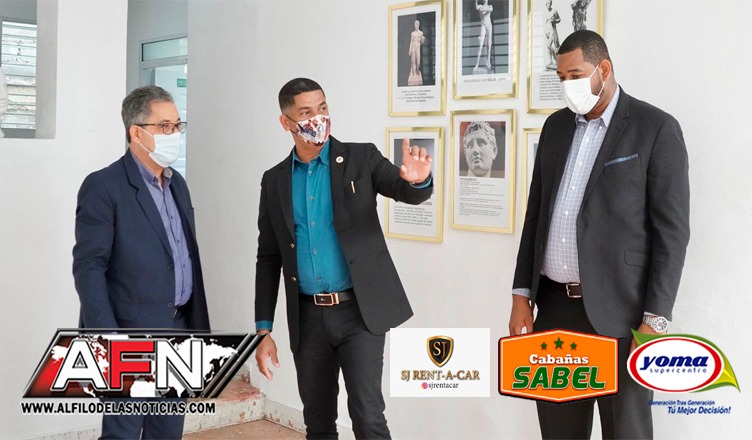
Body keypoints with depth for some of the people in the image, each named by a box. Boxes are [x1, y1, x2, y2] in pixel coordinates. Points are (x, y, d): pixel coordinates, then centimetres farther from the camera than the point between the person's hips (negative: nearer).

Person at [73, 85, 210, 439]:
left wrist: (197, 326, 15)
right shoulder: (103, 186, -10)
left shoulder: (177, 184, 13)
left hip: (177, 332, 7)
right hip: (131, 337, -7)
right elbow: (88, 267, -14)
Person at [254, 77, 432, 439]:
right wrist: (263, 329, 4)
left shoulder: (361, 158, -1)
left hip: (361, 310, -3)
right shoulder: (275, 181, 6)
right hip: (308, 317, 3)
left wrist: (418, 179, -38)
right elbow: (268, 258, 8)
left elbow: (408, 192, -12)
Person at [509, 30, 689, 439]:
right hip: (554, 304, 5)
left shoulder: (656, 128, -6)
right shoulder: (556, 126, 11)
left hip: (618, 310, -5)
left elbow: (672, 230, -9)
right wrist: (521, 295, 8)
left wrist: (655, 320, -13)